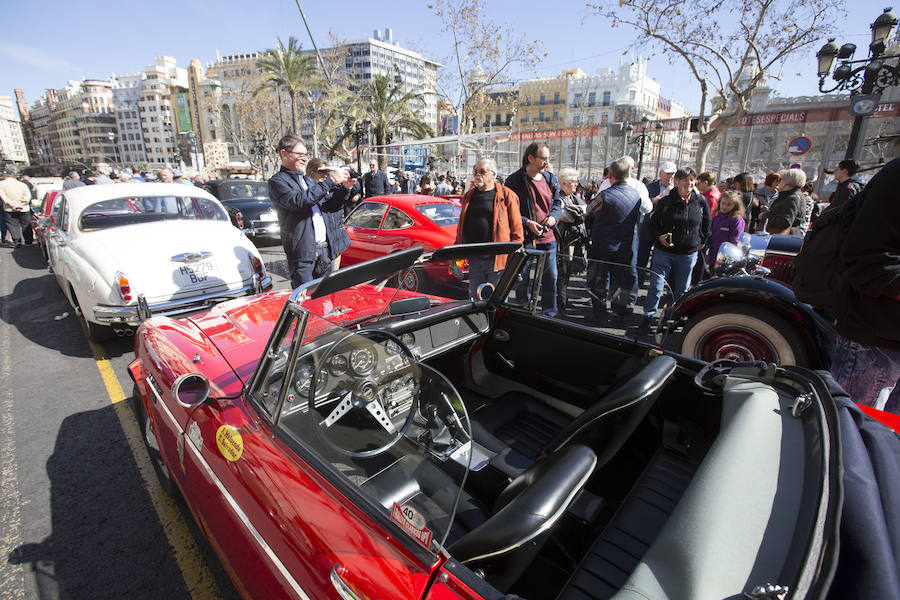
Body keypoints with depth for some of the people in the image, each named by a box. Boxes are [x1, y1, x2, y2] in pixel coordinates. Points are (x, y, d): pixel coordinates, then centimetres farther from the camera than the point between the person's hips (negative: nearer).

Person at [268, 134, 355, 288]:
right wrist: (330, 181, -19)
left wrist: (344, 188, 3)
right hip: (302, 253, -7)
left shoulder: (309, 180, 21)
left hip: (325, 249, 7)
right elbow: (299, 201, -21)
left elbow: (329, 205, 22)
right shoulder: (277, 181, -3)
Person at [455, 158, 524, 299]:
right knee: (474, 298, 13)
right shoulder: (469, 196, 14)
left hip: (497, 259, -4)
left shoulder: (506, 195, -1)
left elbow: (516, 228, -3)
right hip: (474, 259, 5)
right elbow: (461, 226, 18)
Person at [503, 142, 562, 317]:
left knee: (551, 277, 9)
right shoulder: (514, 180, -6)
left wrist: (553, 217, -1)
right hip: (524, 237, -4)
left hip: (548, 237, 5)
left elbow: (557, 202, 20)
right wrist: (527, 222, -17)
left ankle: (550, 316, 24)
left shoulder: (551, 179, 10)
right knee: (523, 278, 6)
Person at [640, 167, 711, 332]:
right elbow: (653, 224, 2)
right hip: (664, 251, -2)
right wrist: (659, 237, -14)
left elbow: (706, 225, 13)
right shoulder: (665, 202, -5)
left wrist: (702, 242, 11)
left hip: (688, 254, 2)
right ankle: (649, 316, 9)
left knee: (681, 290, 11)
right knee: (656, 285, -2)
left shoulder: (701, 202, 0)